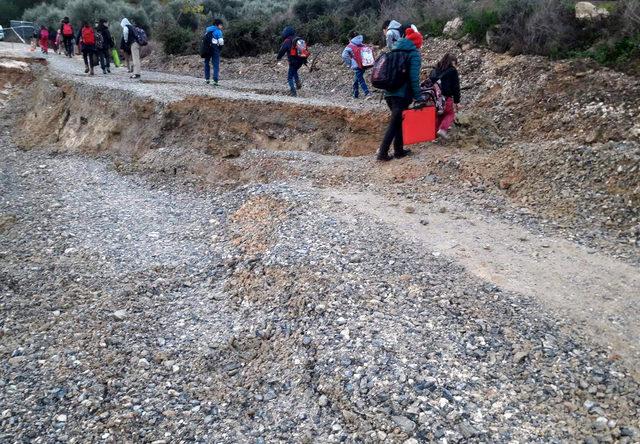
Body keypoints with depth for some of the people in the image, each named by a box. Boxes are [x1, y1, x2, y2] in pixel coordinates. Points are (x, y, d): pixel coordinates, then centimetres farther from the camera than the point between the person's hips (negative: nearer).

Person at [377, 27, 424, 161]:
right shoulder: (414, 54, -5)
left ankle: (399, 150, 21)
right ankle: (382, 153, -6)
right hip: (402, 94, -7)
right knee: (395, 124, -3)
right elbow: (414, 77, -13)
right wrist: (418, 97, -10)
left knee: (398, 121, 17)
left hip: (389, 93, 7)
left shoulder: (395, 51, 16)